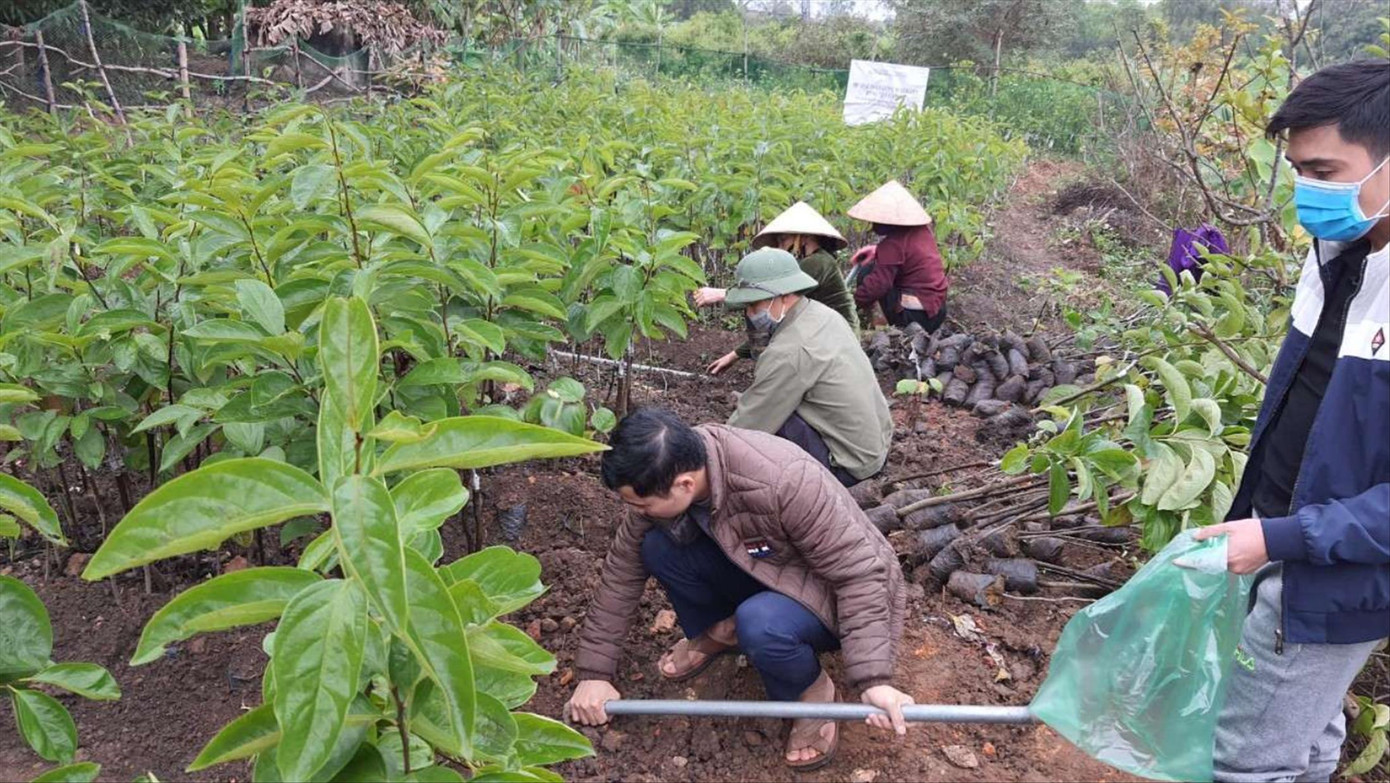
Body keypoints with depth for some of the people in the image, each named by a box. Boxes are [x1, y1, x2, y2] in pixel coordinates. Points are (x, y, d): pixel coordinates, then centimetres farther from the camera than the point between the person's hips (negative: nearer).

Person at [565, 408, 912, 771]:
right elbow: (623, 567, -9)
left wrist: (874, 680, -35)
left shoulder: (785, 483, -37)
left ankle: (811, 692, -3)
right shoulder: (665, 476, -18)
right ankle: (719, 632, 11)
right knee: (657, 547, -16)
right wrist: (594, 672, -8)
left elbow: (859, 573, -30)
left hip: (838, 592, -5)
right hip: (766, 571, 5)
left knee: (759, 625, -36)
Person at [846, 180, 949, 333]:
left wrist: (856, 302, -11)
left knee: (866, 272, -6)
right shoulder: (923, 230, 5)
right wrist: (877, 251, 15)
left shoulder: (894, 243, -19)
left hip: (916, 316, -9)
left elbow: (877, 284, -24)